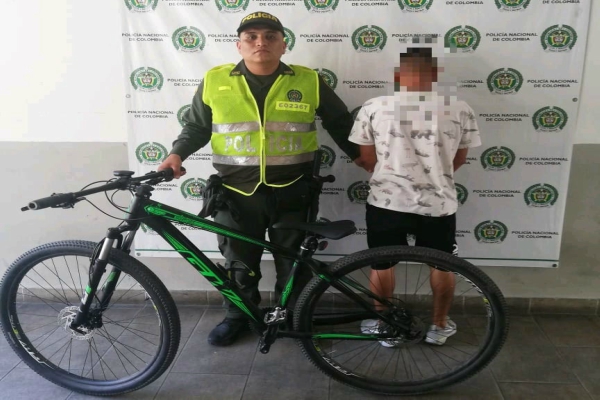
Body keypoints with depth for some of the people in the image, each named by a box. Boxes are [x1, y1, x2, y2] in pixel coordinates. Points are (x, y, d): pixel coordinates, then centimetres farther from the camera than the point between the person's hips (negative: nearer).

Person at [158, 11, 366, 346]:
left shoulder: (309, 82, -1)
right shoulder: (215, 81, 1)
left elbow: (341, 124, 10)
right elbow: (196, 127, 10)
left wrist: (360, 157, 10)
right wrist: (178, 154, -6)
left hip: (291, 194, 0)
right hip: (237, 193, 1)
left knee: (294, 264, 13)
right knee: (239, 264, 14)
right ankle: (238, 316, 36)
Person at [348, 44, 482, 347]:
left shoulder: (373, 108, -7)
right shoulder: (460, 110, -4)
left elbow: (368, 158, 1)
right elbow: (459, 159, 6)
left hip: (386, 201, -1)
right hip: (439, 203, 1)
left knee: (382, 265, 17)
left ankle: (383, 325, 31)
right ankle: (439, 325, 35)